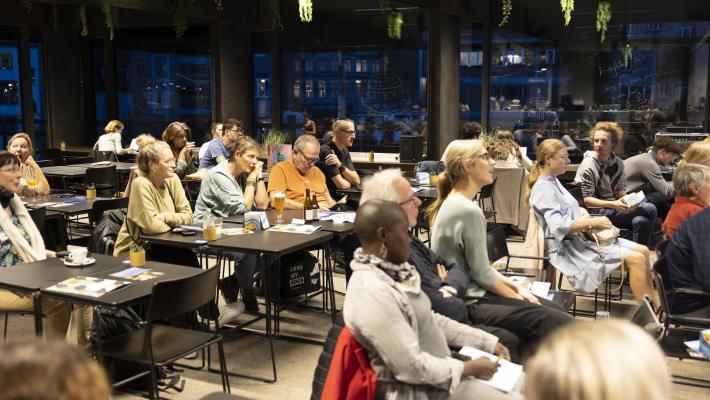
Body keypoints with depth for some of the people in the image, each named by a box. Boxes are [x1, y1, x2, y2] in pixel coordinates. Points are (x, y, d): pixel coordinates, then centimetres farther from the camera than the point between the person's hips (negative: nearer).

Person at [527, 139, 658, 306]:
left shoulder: (554, 182, 15)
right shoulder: (543, 189, -15)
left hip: (580, 238, 10)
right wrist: (592, 223, -18)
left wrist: (586, 218, 1)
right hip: (570, 248, -10)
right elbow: (559, 227, -25)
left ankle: (656, 307, 5)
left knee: (643, 251, 2)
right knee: (636, 259, -17)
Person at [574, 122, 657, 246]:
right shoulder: (588, 166, -9)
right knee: (649, 209, -17)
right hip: (598, 212, -6)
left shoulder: (617, 163, 11)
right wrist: (613, 205, -24)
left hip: (615, 208, 6)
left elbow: (621, 190, 14)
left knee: (641, 221, -26)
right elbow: (586, 200, -13)